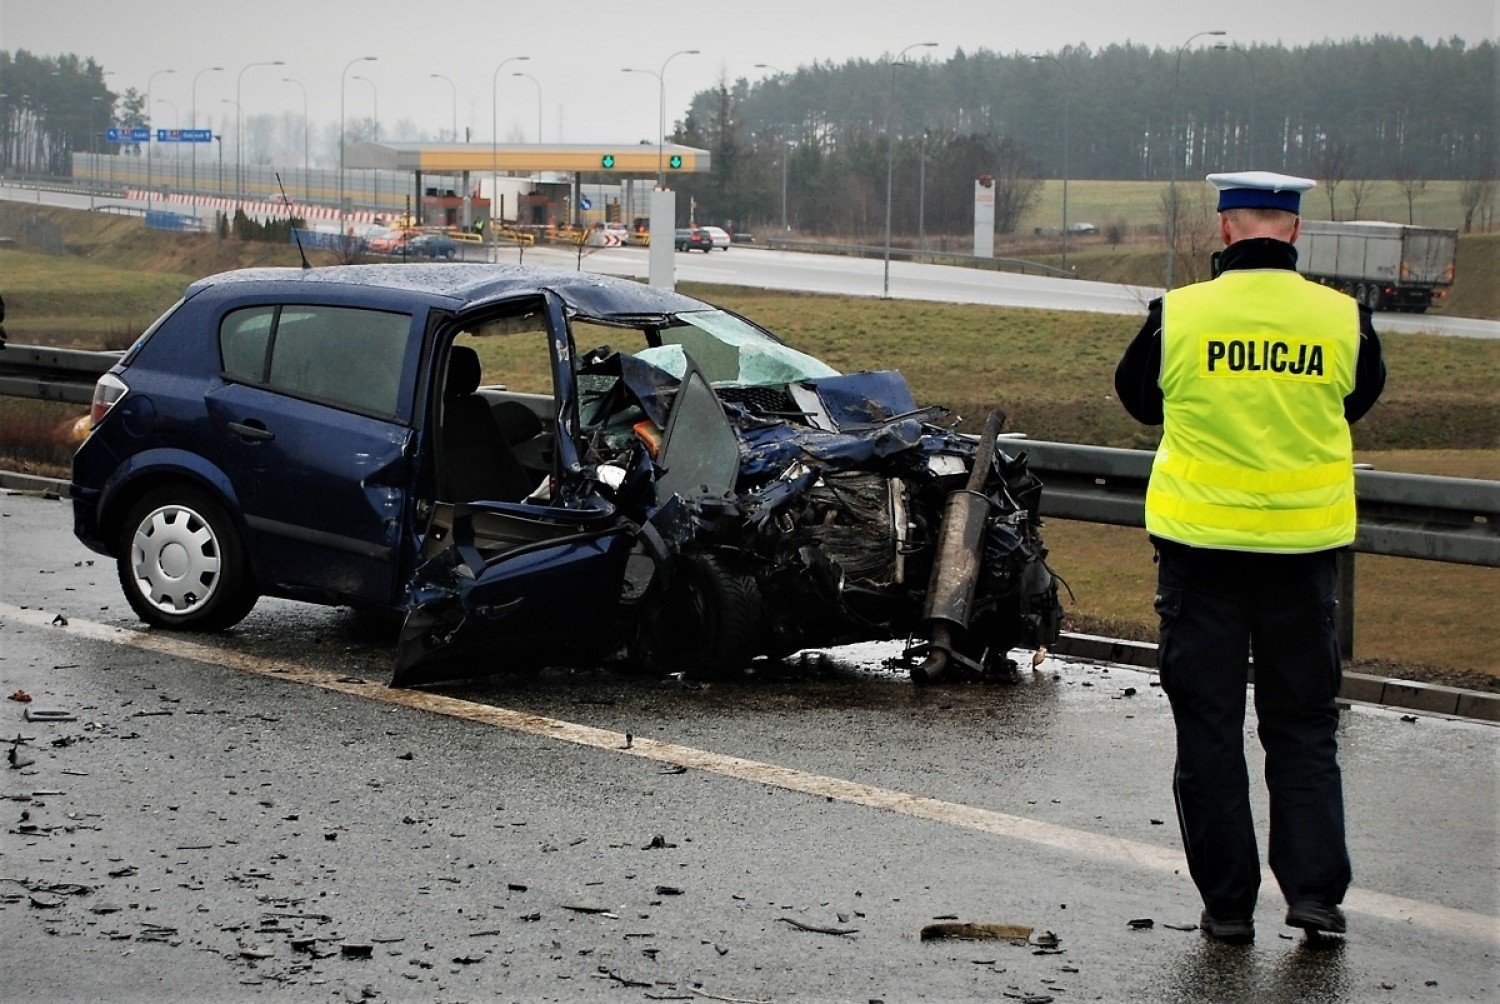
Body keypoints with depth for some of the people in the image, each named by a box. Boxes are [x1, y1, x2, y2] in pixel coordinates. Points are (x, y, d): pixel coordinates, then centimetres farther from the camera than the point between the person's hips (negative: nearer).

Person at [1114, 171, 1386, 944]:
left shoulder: (1179, 315, -9)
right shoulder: (1342, 319, -6)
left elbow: (1138, 399, 8)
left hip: (1201, 545, -1)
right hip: (1304, 546, 1)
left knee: (1209, 727, 7)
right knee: (1303, 726, 13)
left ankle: (1227, 902, 10)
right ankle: (1314, 887, 7)